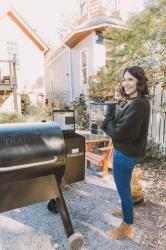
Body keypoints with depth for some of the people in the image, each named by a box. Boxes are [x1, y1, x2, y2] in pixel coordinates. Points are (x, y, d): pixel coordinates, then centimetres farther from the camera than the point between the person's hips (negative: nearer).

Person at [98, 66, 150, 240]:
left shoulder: (138, 104, -25)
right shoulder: (133, 101, 8)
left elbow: (119, 131, -27)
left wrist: (104, 120, -12)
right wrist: (111, 116, -4)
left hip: (125, 153, -10)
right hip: (125, 150, 10)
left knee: (123, 189, 7)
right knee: (124, 186, 27)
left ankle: (127, 227, 29)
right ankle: (127, 210, 52)